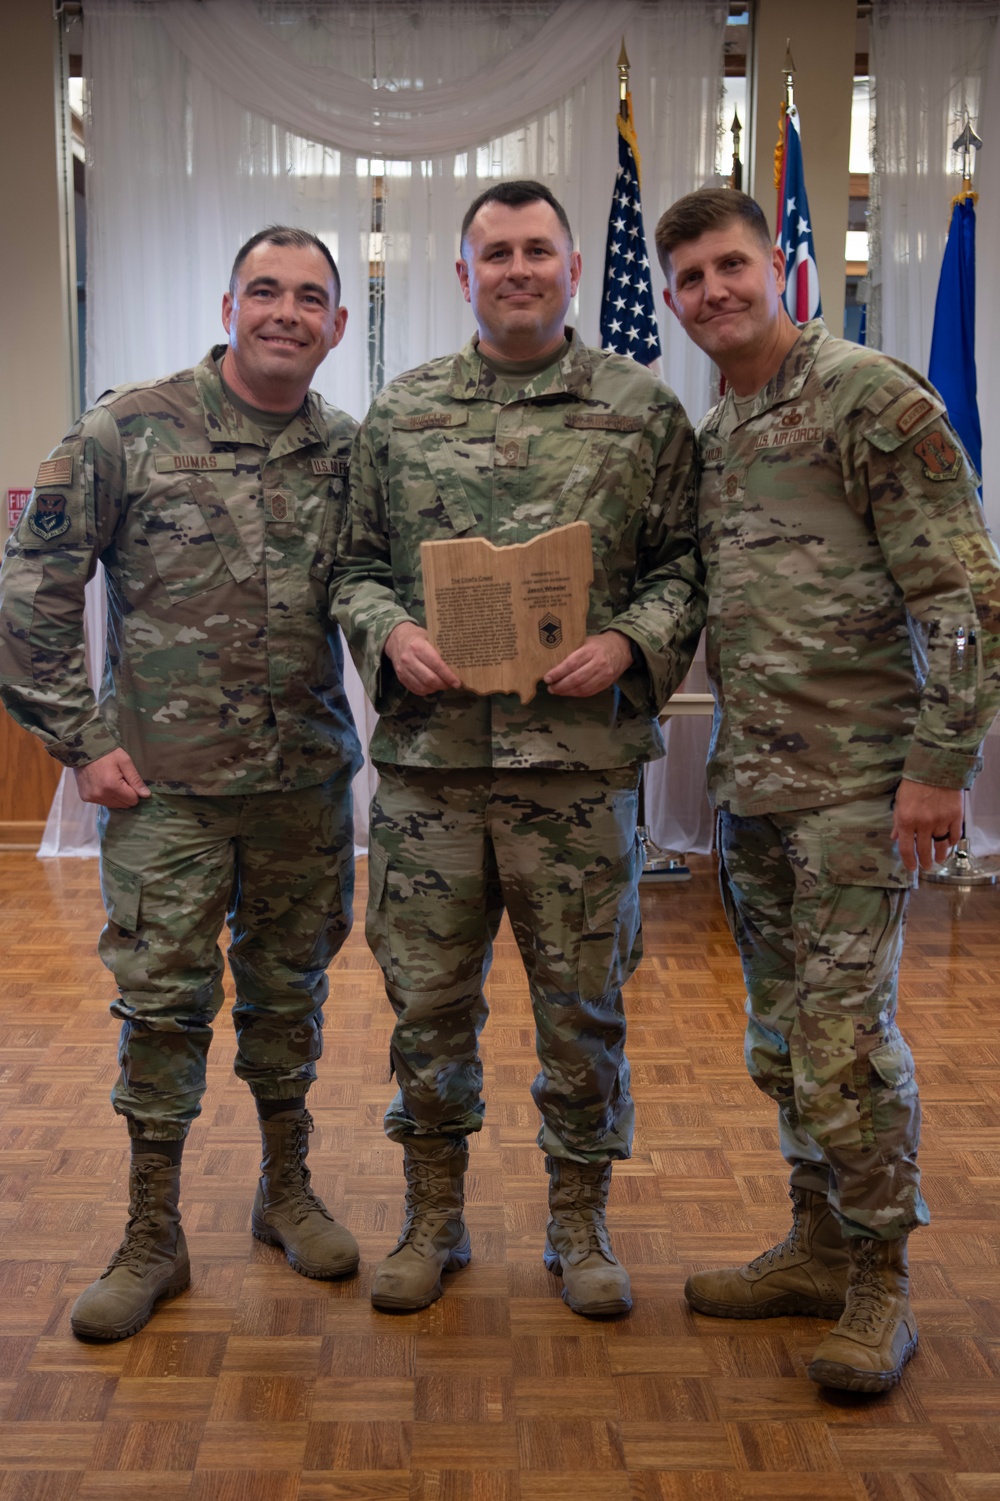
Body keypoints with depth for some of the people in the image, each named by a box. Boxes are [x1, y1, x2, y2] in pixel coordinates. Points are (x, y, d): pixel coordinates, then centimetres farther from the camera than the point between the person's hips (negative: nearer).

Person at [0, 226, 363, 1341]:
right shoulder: (127, 431, -6)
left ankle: (286, 1191, 34)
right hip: (163, 781, -3)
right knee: (162, 1001, 3)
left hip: (307, 779, 3)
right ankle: (152, 1237, 20)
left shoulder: (351, 453, 4)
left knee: (290, 989, 14)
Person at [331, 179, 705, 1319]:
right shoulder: (398, 412, 10)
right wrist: (389, 633, -8)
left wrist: (631, 644, -14)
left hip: (580, 758, -1)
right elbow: (356, 562, 12)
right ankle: (432, 1219, 29)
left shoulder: (644, 410, 5)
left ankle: (579, 1224, 28)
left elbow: (685, 565, 4)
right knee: (426, 996, 10)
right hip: (427, 755, 2)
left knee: (583, 1002, 8)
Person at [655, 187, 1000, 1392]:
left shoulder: (872, 398, -9)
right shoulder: (707, 436, 14)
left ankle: (878, 1284, 12)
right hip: (748, 780, 8)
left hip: (854, 780, -7)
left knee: (844, 1033, -6)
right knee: (780, 1035, 14)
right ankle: (818, 1248, 29)